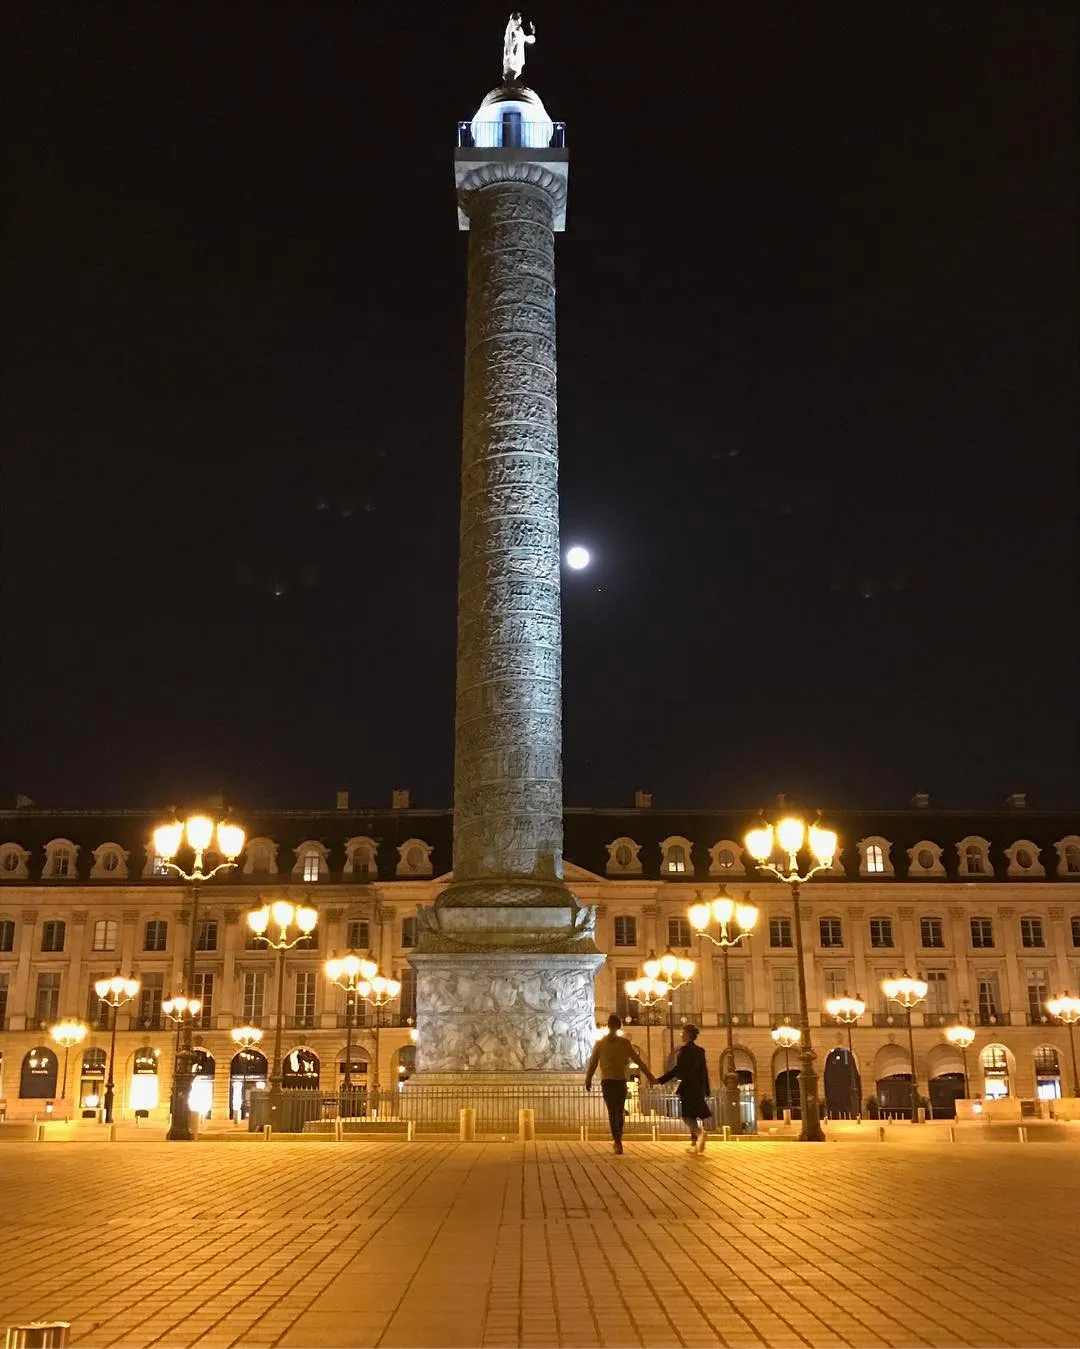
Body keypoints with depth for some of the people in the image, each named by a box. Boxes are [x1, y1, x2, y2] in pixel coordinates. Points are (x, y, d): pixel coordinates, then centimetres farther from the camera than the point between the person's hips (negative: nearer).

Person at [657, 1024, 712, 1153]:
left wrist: (660, 1080, -14)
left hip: (688, 1087, -7)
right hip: (699, 1088, 7)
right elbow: (705, 1071, 15)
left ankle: (700, 1133, -30)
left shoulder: (685, 1050, -10)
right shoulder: (700, 1050, 12)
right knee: (693, 1115, 13)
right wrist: (706, 1089, 21)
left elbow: (677, 1069, -15)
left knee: (687, 1115, -6)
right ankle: (695, 1144, 11)